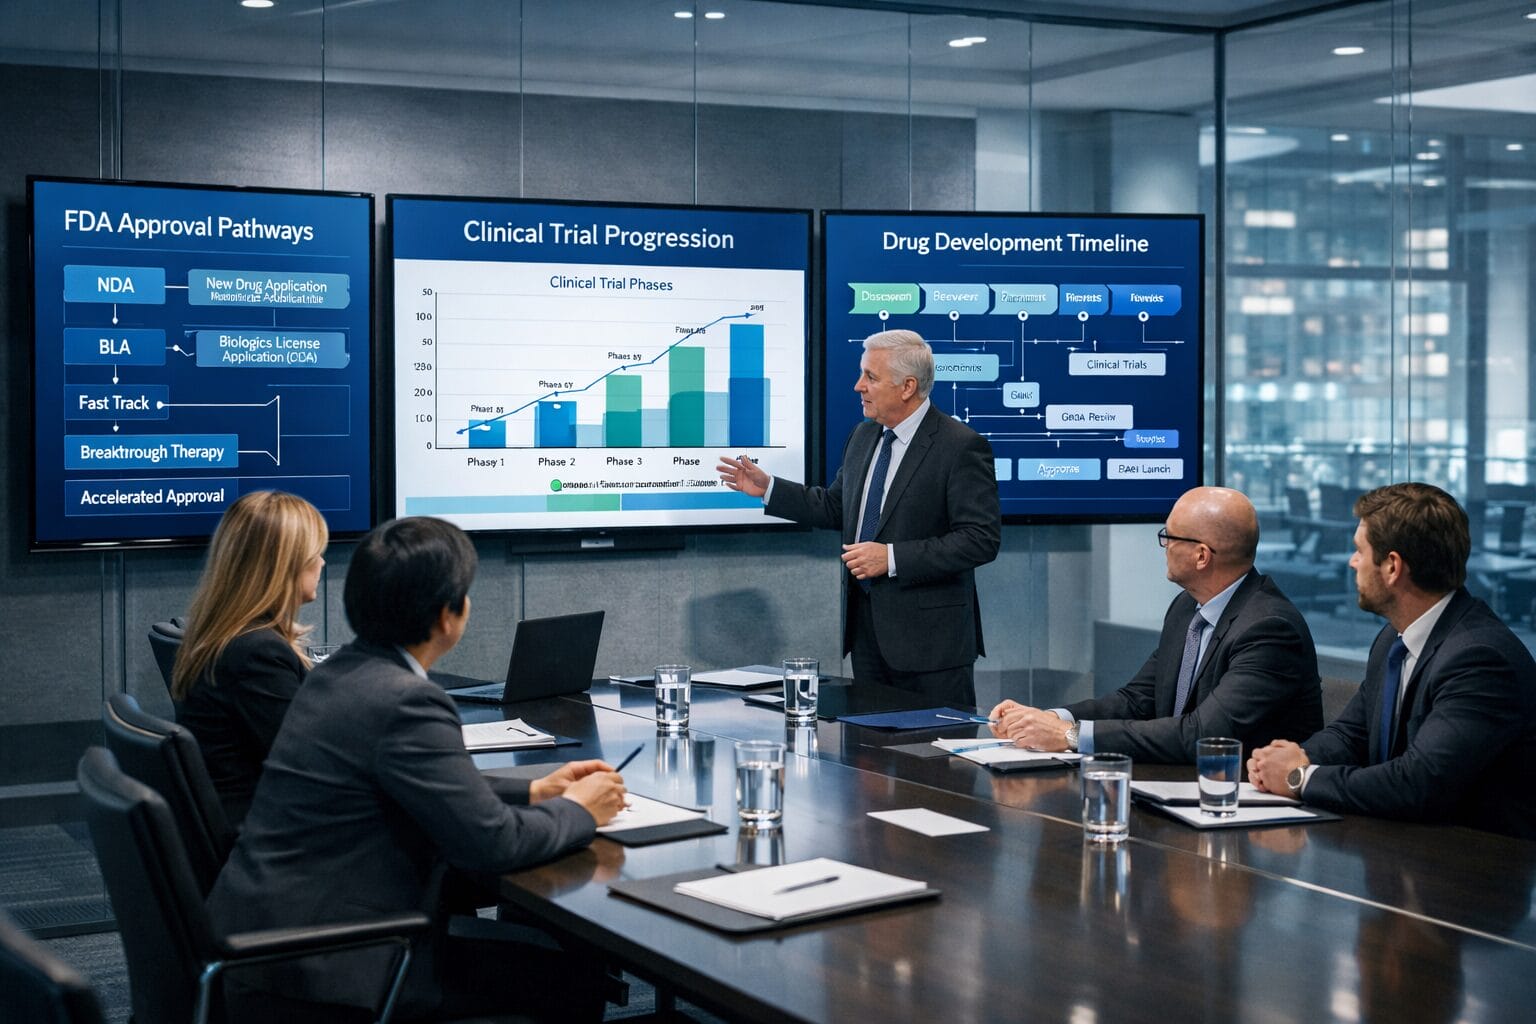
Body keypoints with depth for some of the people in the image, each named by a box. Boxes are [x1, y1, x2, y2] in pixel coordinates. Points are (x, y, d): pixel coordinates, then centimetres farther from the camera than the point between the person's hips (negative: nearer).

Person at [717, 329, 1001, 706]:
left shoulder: (961, 446, -13)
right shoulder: (864, 436, 10)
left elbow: (981, 539, -18)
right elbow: (836, 508, 21)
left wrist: (892, 558, -22)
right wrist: (768, 488, 11)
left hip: (929, 637, -7)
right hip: (865, 625, 7)